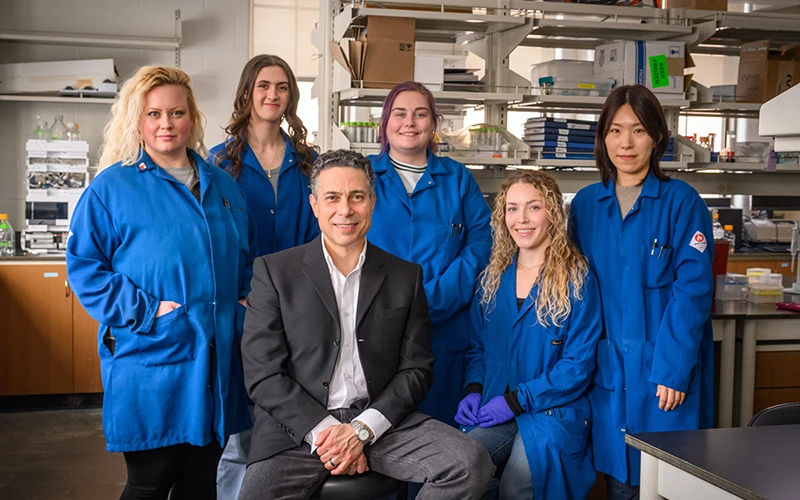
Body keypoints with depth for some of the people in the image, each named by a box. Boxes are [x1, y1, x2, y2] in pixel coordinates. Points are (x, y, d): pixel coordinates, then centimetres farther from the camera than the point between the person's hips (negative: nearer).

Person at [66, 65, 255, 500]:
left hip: (217, 362, 5)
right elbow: (84, 266, -6)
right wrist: (144, 312, -15)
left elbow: (245, 260, 23)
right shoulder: (112, 187, -2)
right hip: (150, 362, -4)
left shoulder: (221, 185, 13)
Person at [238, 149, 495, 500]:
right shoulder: (273, 271, 3)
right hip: (299, 428, -2)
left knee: (472, 464, -20)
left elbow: (416, 369, 6)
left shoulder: (406, 276, 9)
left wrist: (363, 429, -9)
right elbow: (263, 374, -2)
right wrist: (324, 432, -13)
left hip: (379, 423, 2)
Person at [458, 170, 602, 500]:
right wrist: (473, 391, -2)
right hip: (494, 413, 4)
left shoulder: (578, 280, -3)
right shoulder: (493, 277, 12)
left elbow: (578, 364, -8)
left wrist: (516, 400, -13)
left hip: (553, 414, -3)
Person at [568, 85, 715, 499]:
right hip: (608, 369, 3)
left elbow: (693, 289, -11)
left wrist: (672, 369, -17)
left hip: (665, 371, -3)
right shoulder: (585, 204, 7)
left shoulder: (682, 202, -5)